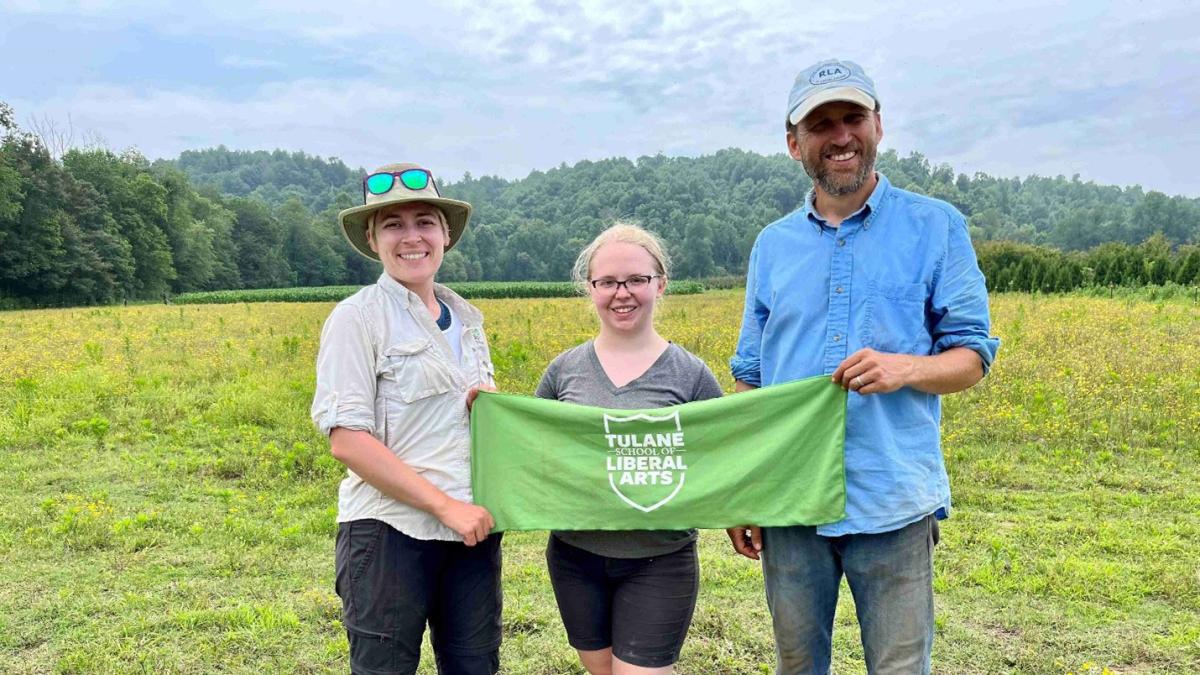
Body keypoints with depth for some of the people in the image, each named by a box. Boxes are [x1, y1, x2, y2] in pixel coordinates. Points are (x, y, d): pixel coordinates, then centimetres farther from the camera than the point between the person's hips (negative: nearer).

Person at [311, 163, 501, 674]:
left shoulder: (467, 317, 10)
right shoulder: (357, 318, -8)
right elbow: (346, 440, -16)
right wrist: (444, 505, -18)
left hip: (472, 526, 6)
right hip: (390, 531, -6)